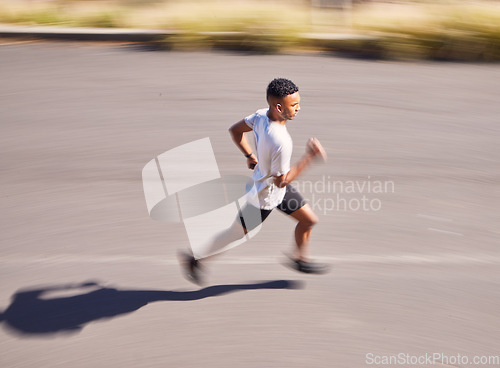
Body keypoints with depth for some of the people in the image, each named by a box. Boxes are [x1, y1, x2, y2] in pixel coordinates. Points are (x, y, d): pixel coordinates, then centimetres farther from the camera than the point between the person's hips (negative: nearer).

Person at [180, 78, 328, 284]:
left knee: (309, 220, 17)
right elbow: (281, 181, -28)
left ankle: (300, 260, 40)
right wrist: (309, 157, -27)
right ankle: (195, 259, 32)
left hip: (277, 186, 8)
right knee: (238, 232, 13)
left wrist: (249, 155, 11)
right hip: (266, 196, -8)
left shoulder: (261, 115, -14)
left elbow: (235, 130, 1)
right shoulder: (280, 142, -39)